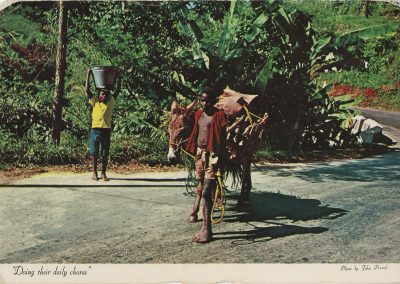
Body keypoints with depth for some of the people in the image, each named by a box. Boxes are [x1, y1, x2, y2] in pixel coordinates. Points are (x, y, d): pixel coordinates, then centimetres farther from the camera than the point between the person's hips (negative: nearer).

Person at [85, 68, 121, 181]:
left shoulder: (111, 102, 7)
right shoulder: (94, 102, 2)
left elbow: (117, 91, 6)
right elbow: (87, 89, -5)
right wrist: (88, 75, -6)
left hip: (106, 130, 1)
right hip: (95, 130, -1)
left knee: (105, 154, 4)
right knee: (94, 153, 4)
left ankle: (103, 173, 12)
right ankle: (94, 172, 14)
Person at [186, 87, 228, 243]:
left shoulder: (219, 115, -8)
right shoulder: (199, 114, 13)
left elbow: (222, 138, -13)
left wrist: (219, 158, -20)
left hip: (212, 154, -7)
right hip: (200, 153, 7)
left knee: (206, 192, -11)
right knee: (201, 185, 20)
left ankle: (206, 229, -10)